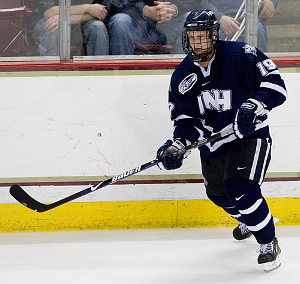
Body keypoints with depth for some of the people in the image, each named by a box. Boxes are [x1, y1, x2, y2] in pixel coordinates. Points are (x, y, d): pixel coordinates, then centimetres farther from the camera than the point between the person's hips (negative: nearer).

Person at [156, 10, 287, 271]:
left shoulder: (241, 56, -18)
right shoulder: (182, 76, -2)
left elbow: (275, 85, -22)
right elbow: (186, 120, 0)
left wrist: (252, 105, -39)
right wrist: (177, 146, -18)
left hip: (249, 135, -7)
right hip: (212, 142, 7)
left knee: (240, 189, -24)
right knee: (218, 193, 18)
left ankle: (268, 243, -5)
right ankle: (249, 221, 52)